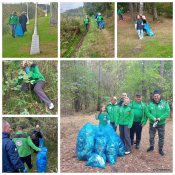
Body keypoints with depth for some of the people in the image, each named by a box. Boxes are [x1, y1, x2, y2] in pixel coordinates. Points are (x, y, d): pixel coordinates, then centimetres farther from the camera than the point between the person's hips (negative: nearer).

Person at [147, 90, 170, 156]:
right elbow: (148, 112, -5)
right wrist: (153, 118, -21)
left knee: (161, 137, 8)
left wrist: (160, 118, -21)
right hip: (152, 123, 1)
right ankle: (151, 146, 35)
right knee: (151, 136, 14)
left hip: (161, 123, -1)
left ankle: (160, 149, 24)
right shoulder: (150, 104, -1)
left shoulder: (165, 103, -5)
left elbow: (167, 112, -11)